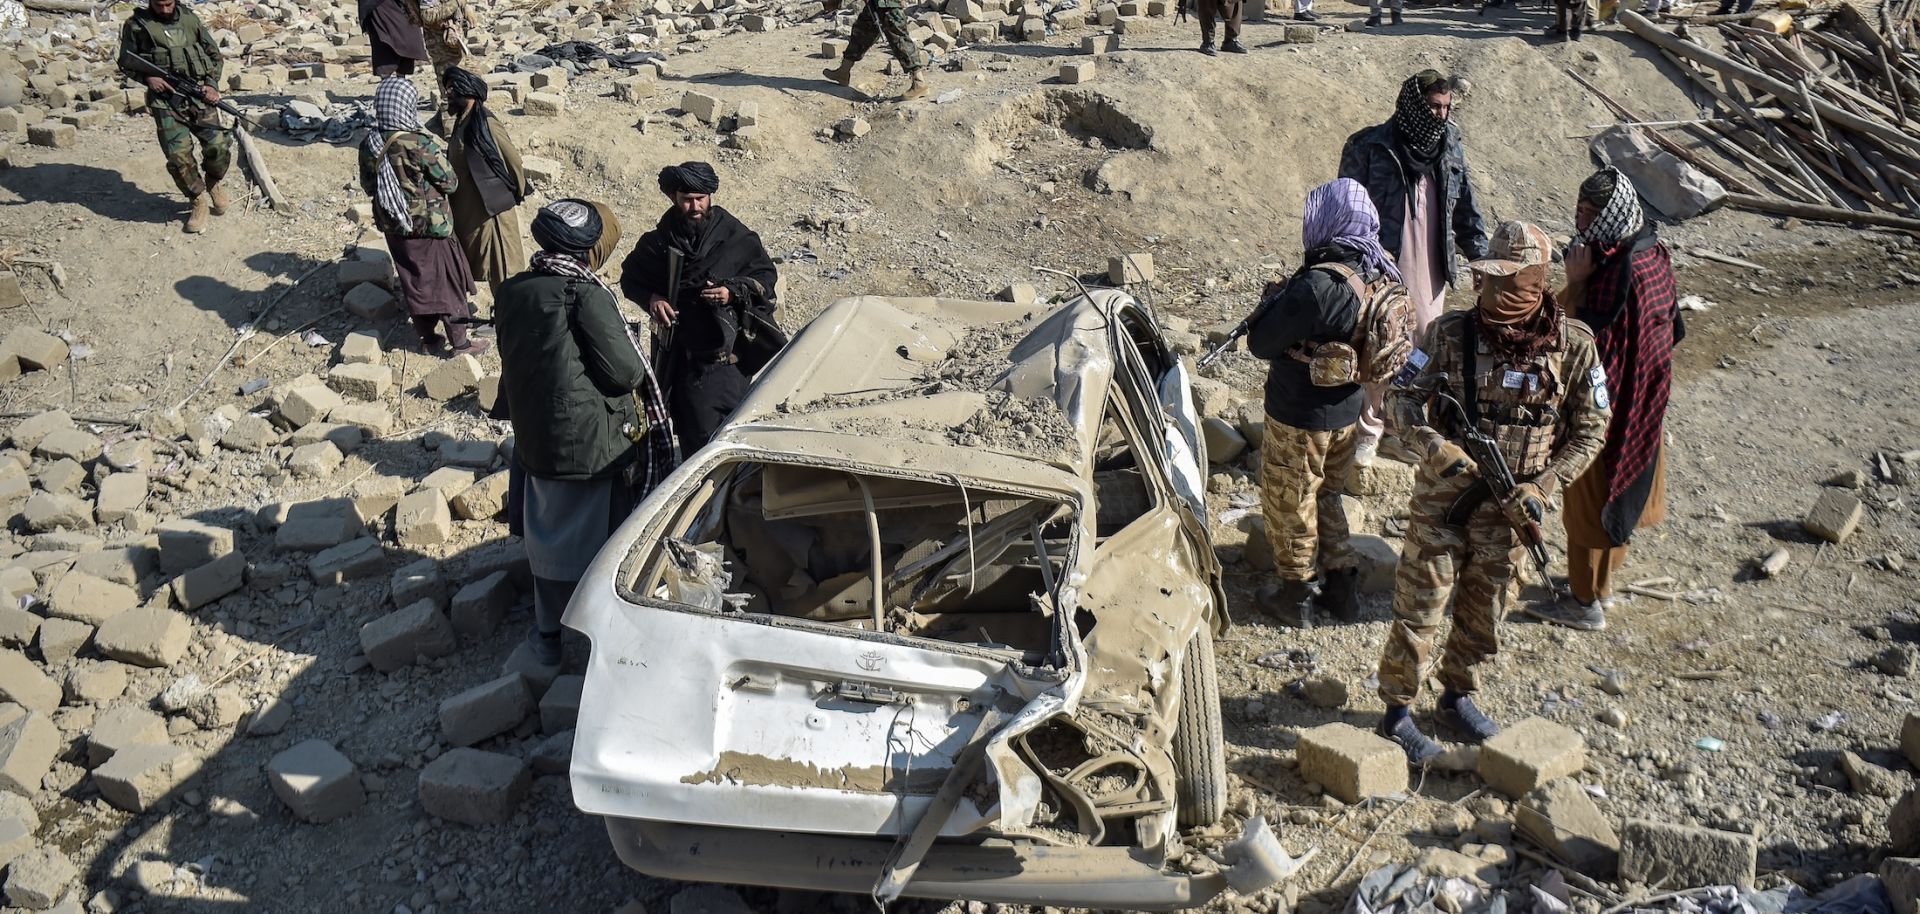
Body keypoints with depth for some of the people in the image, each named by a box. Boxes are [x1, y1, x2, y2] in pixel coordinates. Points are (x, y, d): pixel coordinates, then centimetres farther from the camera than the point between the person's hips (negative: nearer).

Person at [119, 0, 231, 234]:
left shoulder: (190, 19, 10)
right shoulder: (136, 25, 4)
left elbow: (215, 55, 16)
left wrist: (211, 83, 0)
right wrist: (147, 77, -7)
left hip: (199, 94, 2)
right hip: (165, 99, -1)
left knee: (218, 146, -13)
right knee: (178, 155, -14)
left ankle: (213, 182, 19)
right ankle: (198, 201, 7)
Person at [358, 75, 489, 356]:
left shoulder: (370, 144, -8)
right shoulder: (421, 144, -26)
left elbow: (367, 185, 5)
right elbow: (450, 183, -16)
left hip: (394, 227, 5)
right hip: (430, 226, -5)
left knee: (414, 280, 20)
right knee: (446, 280, 10)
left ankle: (427, 338, 32)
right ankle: (460, 342, 20)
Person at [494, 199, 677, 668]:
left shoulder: (511, 292, 2)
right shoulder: (586, 294, -19)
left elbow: (515, 361, 10)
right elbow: (624, 370, -19)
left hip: (535, 437, 6)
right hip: (592, 440, -6)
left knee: (548, 534, 20)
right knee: (597, 535, 11)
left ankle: (549, 634, 34)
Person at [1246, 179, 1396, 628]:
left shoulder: (1319, 285, -31)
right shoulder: (1383, 273, -5)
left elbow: (1261, 343, -24)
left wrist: (1277, 300, -5)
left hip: (1300, 417, -8)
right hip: (1349, 409, 8)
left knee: (1289, 503, 13)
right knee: (1326, 494, 26)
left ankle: (1296, 594, 27)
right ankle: (1341, 585, 34)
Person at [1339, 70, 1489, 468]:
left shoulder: (1449, 146, 4)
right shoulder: (1369, 147, -12)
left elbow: (1466, 206, 13)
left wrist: (1481, 256, 12)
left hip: (1430, 272, 5)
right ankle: (1370, 429, 21)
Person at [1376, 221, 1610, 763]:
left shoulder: (1572, 346, -9)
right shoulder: (1450, 333, -12)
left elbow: (1591, 429, -2)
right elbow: (1406, 399, -6)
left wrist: (1542, 486, -13)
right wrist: (1433, 446, -25)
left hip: (1509, 504, 2)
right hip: (1444, 496, -2)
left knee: (1485, 609, 18)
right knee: (1419, 606, 3)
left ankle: (1459, 695, 39)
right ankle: (1398, 711, 18)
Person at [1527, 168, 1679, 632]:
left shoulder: (1618, 271, -30)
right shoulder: (1652, 253, 0)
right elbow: (1670, 325, 11)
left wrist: (1575, 280, -26)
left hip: (1605, 401, -10)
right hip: (1640, 395, 10)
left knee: (1590, 496, 4)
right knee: (1617, 488, 23)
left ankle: (1586, 601, 18)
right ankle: (1602, 579, 40)